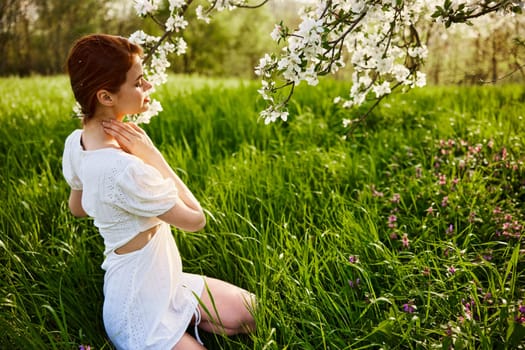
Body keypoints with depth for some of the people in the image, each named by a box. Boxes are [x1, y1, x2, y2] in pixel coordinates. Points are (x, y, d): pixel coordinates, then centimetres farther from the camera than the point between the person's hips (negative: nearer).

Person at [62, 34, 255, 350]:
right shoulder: (125, 169, -35)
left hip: (162, 284, 9)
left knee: (254, 314, 11)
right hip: (142, 315, -9)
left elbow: (77, 208, 14)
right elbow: (195, 219, -21)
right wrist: (153, 155, -22)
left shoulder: (76, 142, -5)